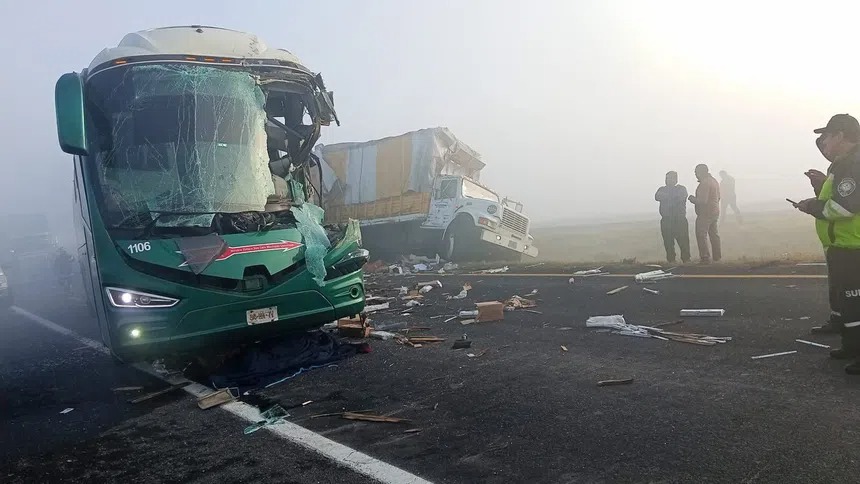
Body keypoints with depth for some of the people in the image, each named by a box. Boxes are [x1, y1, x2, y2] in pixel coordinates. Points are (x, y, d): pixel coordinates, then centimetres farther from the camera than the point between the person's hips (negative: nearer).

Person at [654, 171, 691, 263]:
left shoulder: (682, 189, 9)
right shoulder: (662, 189, 17)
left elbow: (681, 198, -12)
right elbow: (657, 197, -5)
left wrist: (666, 196, -5)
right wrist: (673, 197, -10)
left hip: (680, 220, -2)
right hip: (666, 220, 2)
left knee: (683, 240, -5)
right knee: (668, 241, 2)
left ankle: (686, 258, 4)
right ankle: (671, 259, 11)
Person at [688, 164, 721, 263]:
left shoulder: (704, 183, -20)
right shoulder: (714, 180, 12)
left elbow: (703, 200, -25)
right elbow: (718, 197, 19)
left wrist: (693, 199, -9)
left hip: (705, 213, -10)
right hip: (715, 212, 10)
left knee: (701, 235, -4)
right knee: (714, 234, 18)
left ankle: (705, 258, -5)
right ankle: (717, 256, 26)